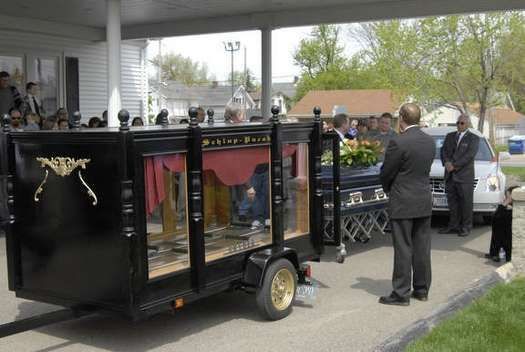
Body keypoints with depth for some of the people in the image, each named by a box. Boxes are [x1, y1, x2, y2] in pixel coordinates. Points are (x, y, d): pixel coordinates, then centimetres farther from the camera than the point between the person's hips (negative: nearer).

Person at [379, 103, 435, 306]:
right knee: (422, 247, 13)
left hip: (402, 204, -6)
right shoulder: (430, 142, 4)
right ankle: (422, 289, 23)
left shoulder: (398, 142, -18)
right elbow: (425, 169, 10)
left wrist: (388, 189, 11)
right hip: (425, 202, 7)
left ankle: (401, 294, 6)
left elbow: (386, 173, -11)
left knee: (403, 249, 0)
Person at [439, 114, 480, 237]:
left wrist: (454, 165, -16)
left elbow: (470, 155, -11)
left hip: (465, 176, -5)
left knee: (466, 202, -1)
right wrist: (446, 162, -12)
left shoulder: (473, 138, 0)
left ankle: (466, 227, 5)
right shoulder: (449, 136, 16)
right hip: (450, 175, 5)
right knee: (452, 201, 8)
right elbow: (443, 150, 8)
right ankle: (453, 225, 15)